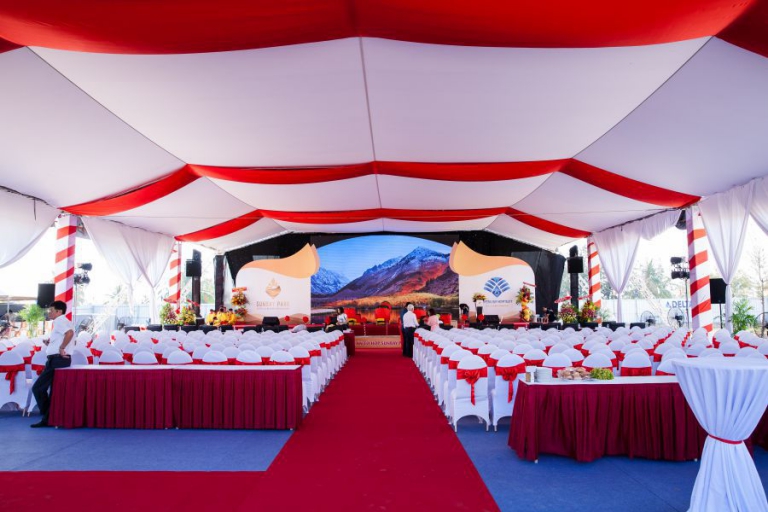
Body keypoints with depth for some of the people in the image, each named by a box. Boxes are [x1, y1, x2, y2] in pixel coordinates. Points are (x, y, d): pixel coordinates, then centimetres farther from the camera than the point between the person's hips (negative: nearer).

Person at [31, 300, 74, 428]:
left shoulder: (59, 321, -12)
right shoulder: (64, 321, 19)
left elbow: (70, 333, -33)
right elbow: (69, 337, 24)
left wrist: (61, 348, -25)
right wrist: (52, 341, 12)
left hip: (57, 360, -10)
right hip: (60, 360, 10)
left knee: (38, 388, -4)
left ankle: (48, 418, 1)